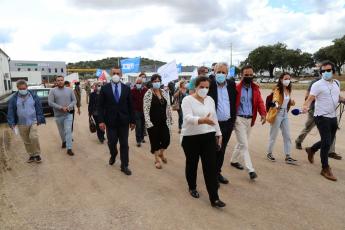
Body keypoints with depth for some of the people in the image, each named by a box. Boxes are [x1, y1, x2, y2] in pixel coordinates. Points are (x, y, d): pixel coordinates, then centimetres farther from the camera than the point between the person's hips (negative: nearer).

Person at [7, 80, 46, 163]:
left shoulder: (34, 96, -1)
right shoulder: (14, 98, -1)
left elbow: (38, 109, 4)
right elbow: (11, 112, 2)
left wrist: (39, 120, 1)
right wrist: (12, 123, -5)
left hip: (33, 122, -2)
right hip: (21, 124, 2)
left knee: (34, 137, -18)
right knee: (26, 141, 11)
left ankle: (37, 154, 0)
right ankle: (31, 155, 27)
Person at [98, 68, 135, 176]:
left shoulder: (126, 88, 3)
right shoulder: (104, 88, 0)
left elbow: (130, 106, 4)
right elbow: (101, 106, -1)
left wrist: (132, 120, 3)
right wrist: (101, 120, -9)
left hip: (124, 121, 1)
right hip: (110, 121, 0)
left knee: (124, 144, 6)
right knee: (111, 143, 8)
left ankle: (124, 166, 18)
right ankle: (113, 155, 41)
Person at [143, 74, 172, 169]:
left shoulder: (164, 93, 7)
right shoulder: (148, 94, -7)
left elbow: (168, 107, 11)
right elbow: (146, 109, -11)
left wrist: (170, 119, 7)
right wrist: (148, 122, -18)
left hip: (164, 121, 4)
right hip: (153, 122, -4)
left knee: (166, 139, 1)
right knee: (155, 140, 5)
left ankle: (161, 153, 32)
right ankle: (156, 159, 24)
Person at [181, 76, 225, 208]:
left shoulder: (210, 100, 7)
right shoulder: (187, 100, -11)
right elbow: (188, 118, -26)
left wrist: (218, 133, 16)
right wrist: (202, 120, -43)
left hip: (208, 137, 4)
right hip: (191, 138, -4)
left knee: (211, 167, 0)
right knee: (192, 164, 13)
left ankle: (214, 198, 5)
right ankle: (192, 188, 37)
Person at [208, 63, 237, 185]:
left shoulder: (232, 85, 4)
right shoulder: (209, 84, -9)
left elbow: (234, 102, 12)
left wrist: (233, 119, 10)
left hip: (228, 123, 5)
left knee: (222, 150, 16)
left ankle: (217, 173, 32)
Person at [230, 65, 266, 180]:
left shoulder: (256, 89, 6)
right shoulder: (236, 88, -10)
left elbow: (259, 102, -3)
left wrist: (263, 114, -20)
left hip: (250, 119, 6)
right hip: (239, 119, -6)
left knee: (242, 142, 18)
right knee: (244, 144, -5)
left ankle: (234, 161, 39)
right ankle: (251, 170, -2)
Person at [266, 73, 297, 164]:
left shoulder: (288, 90, 9)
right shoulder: (277, 89, -13)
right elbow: (275, 99, -32)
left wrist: (291, 102, -1)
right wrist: (276, 105, -53)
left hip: (285, 114, 7)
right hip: (277, 113, -7)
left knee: (287, 136, 5)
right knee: (273, 135, 5)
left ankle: (288, 156, 11)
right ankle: (269, 153, 22)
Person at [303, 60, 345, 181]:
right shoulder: (318, 85, -12)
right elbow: (310, 99, -20)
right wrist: (306, 107, -41)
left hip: (333, 117, 7)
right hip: (322, 117, -7)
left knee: (328, 141, 17)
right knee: (326, 142, -7)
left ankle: (311, 150, 43)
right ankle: (325, 169, 6)